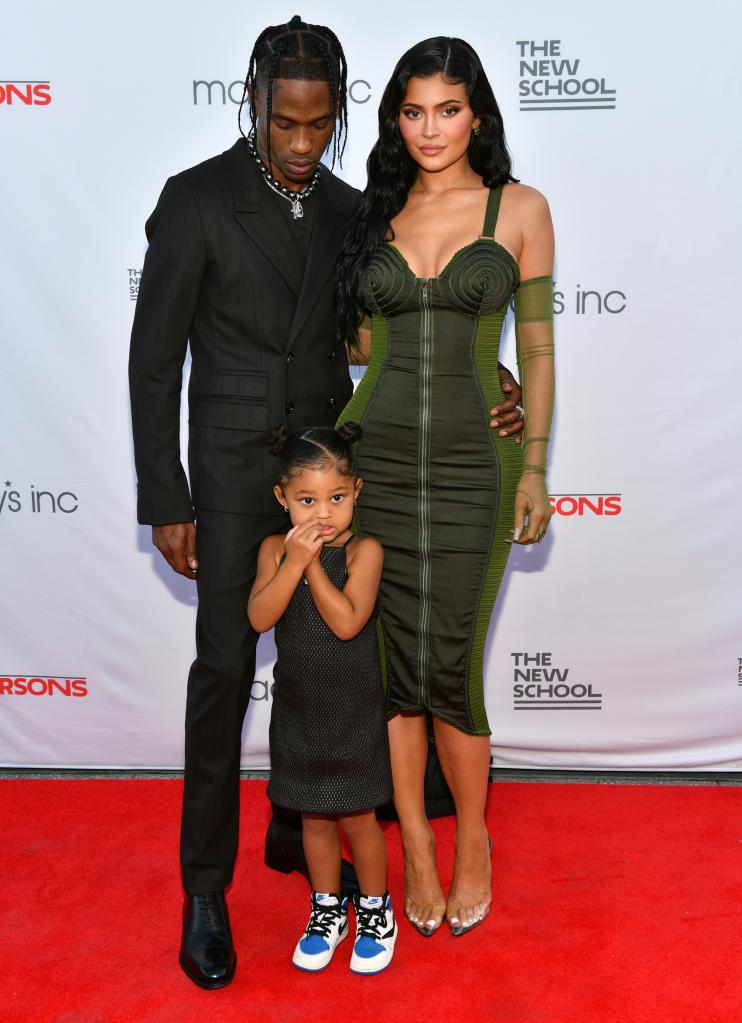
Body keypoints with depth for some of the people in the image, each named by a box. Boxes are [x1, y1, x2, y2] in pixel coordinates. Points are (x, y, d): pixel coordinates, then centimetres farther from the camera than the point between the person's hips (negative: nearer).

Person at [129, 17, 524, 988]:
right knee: (225, 668, -6)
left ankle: (296, 830, 32)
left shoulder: (347, 210, 5)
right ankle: (206, 887, 10)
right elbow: (154, 361, -10)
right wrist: (165, 505, -12)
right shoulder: (194, 200, -11)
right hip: (235, 471, -5)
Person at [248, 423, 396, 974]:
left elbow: (347, 622, -25)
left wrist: (313, 564, -25)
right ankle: (327, 909, 37)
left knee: (358, 818, 11)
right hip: (298, 711, 3)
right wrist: (294, 561, -26)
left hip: (354, 712, -3)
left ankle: (375, 909, 33)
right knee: (315, 818, 17)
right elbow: (260, 618, -17)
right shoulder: (275, 549, -5)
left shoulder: (364, 551, -14)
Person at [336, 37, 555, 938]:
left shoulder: (520, 210, 3)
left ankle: (472, 836, 25)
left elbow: (535, 348, 3)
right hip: (375, 452, 2)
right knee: (393, 659, 6)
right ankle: (414, 840, 25)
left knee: (450, 665, -1)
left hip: (472, 463, -2)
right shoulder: (376, 213, 10)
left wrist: (535, 467, -1)